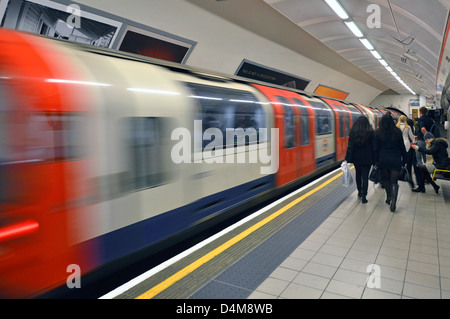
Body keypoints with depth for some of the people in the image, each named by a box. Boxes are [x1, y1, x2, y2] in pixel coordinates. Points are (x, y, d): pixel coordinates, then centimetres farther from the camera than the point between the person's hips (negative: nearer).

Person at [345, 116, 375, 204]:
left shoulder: (353, 132, -4)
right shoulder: (371, 132, -6)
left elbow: (350, 146, -5)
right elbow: (374, 147, -3)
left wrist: (348, 158, -2)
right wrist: (374, 159, 3)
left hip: (356, 158, 2)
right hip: (367, 159, -2)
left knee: (358, 175, 19)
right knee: (365, 177, -1)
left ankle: (360, 192, 33)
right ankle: (364, 196, -5)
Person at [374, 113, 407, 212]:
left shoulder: (378, 133, -4)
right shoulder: (397, 132, -2)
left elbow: (376, 148, -1)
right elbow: (402, 147, 4)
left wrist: (376, 161, 6)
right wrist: (404, 160, 13)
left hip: (383, 159, 1)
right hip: (395, 159, 0)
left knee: (386, 180, 17)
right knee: (394, 181, -1)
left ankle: (389, 198, 28)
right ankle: (393, 201, -14)